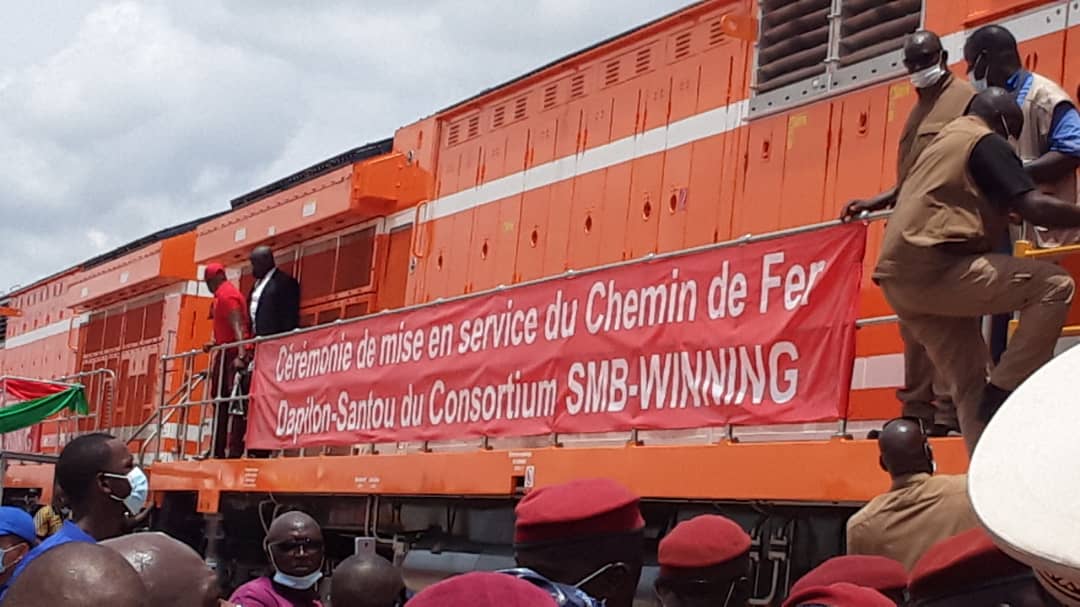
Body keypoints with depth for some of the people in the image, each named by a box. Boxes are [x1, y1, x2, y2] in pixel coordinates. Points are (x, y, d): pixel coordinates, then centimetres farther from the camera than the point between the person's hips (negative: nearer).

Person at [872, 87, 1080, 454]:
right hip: (933, 269, -10)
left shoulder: (943, 140, 27)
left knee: (969, 382, 12)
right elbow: (1033, 206, -12)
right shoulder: (986, 143, -1)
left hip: (898, 279, 10)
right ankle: (1002, 393, -9)